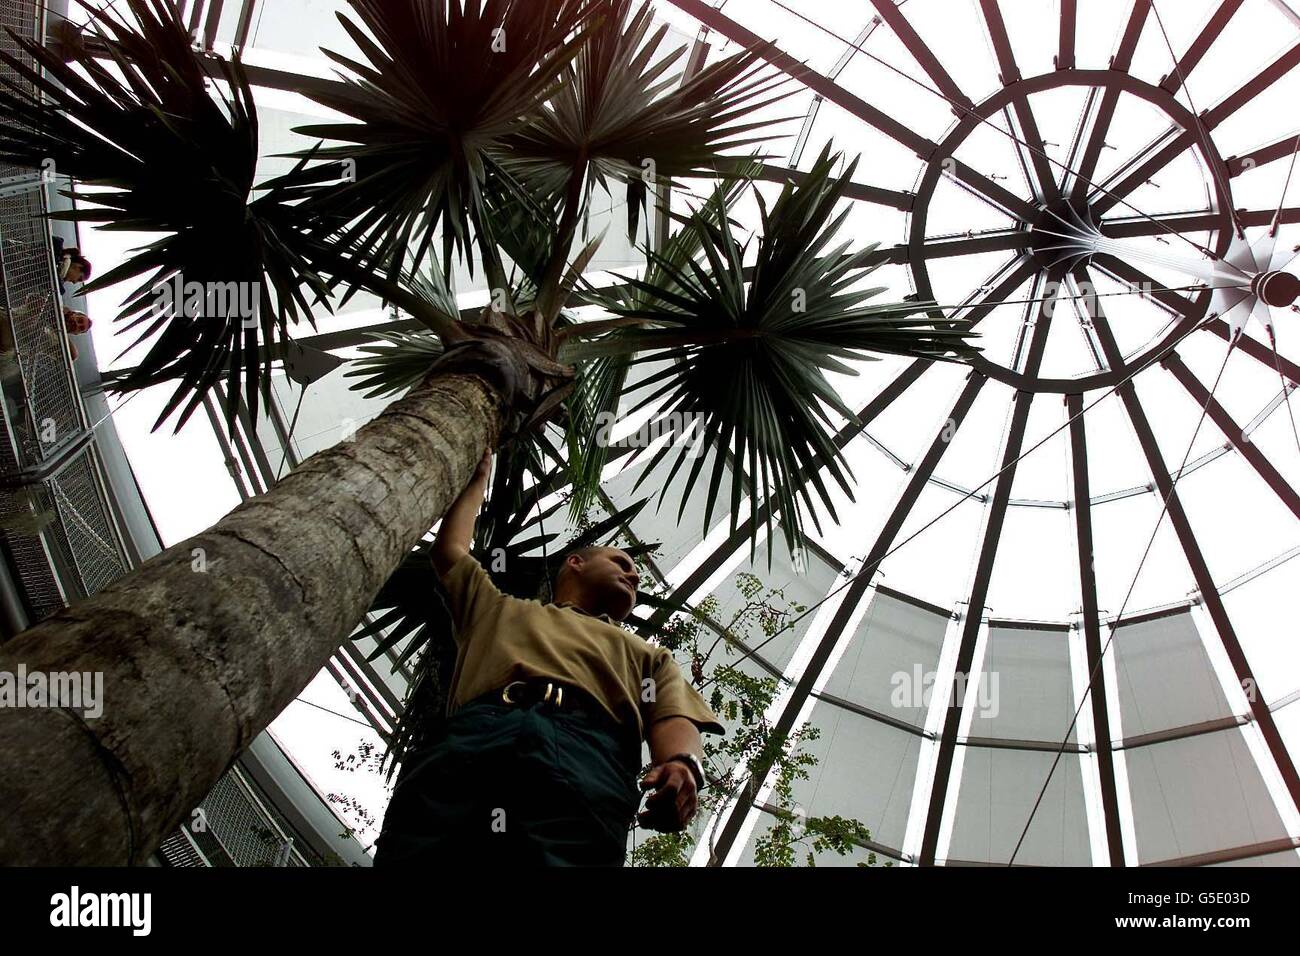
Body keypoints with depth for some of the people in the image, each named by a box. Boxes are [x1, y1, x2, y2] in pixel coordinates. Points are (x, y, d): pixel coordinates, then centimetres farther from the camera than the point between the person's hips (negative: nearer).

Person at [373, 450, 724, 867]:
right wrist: (479, 476, 56)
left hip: (588, 746, 0)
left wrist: (683, 764, -7)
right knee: (416, 851, -30)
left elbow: (676, 721, 18)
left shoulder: (647, 655, 37)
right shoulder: (500, 610, 42)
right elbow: (450, 550, 42)